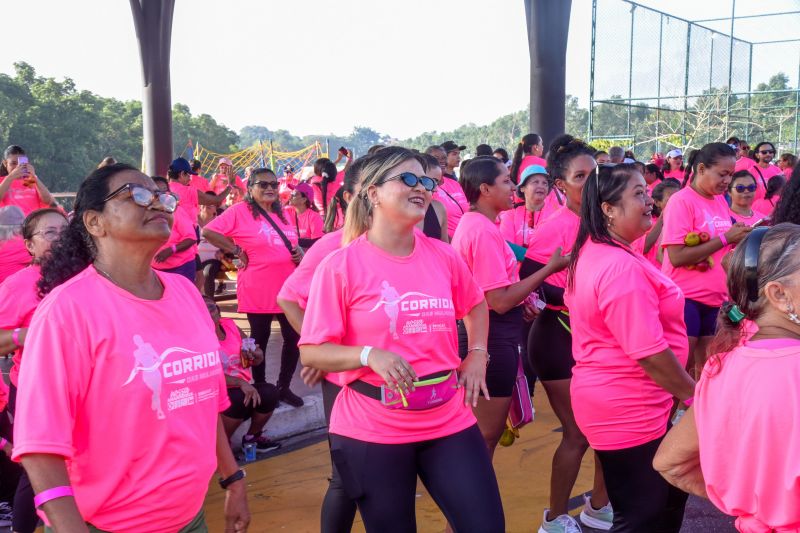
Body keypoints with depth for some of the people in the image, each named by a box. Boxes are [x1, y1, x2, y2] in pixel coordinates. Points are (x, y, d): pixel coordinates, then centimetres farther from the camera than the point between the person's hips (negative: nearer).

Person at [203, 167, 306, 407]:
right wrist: (237, 251, -14)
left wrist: (299, 253, 2)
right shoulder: (240, 211, -8)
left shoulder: (282, 214, 12)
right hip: (257, 291, -6)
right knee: (260, 339, 8)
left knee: (294, 338, 9)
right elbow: (208, 231, -15)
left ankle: (284, 387, 25)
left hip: (288, 289, 6)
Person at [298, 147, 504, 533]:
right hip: (372, 432, -4)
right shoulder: (341, 265, -12)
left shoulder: (443, 255, 2)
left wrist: (476, 354, 8)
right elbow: (310, 353, -10)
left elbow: (475, 305, 23)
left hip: (449, 421, 4)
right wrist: (369, 355, -25)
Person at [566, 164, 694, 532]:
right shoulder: (622, 267, -26)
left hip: (607, 397, 10)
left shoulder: (590, 253, 7)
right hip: (629, 408, -10)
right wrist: (694, 394, -10)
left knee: (669, 497, 23)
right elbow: (650, 353, -26)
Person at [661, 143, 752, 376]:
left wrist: (740, 237, 1)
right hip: (686, 298, -7)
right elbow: (676, 257, -19)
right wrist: (725, 238, -17)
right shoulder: (682, 201, -11)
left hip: (716, 299, 7)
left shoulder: (721, 200, 10)